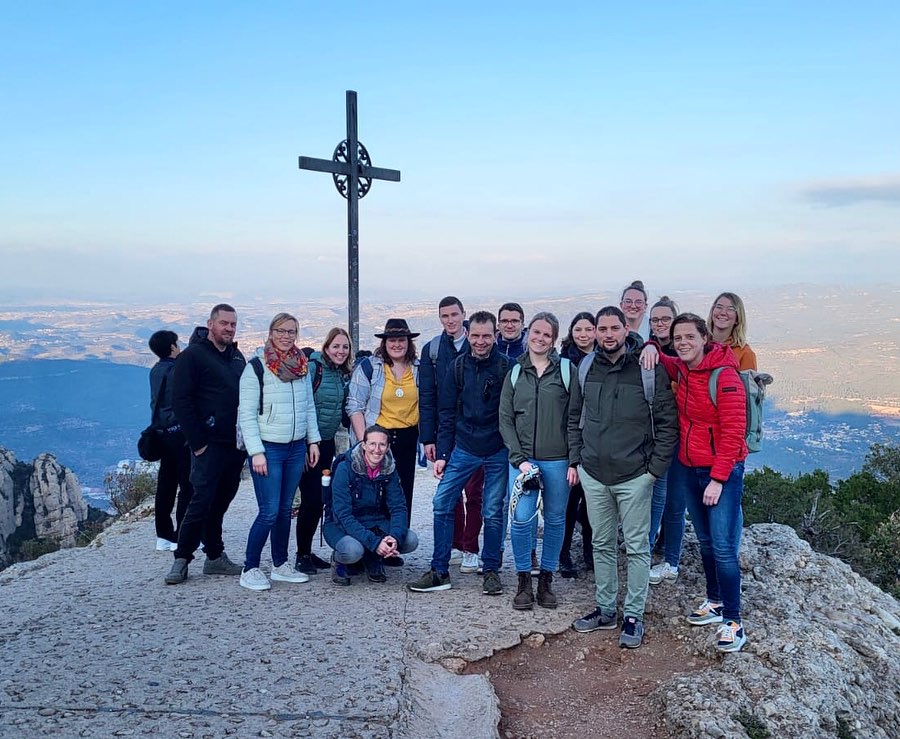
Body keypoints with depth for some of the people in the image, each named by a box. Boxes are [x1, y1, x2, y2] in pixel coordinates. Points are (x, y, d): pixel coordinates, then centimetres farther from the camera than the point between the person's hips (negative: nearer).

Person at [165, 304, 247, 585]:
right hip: (209, 445, -6)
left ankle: (215, 557, 20)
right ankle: (182, 559, 5)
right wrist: (197, 442, -14)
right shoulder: (192, 355, -6)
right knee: (202, 501, -7)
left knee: (220, 502, 12)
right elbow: (181, 401, -11)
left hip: (236, 445, 7)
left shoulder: (237, 356, 16)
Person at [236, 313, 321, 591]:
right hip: (268, 449, -5)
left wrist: (313, 440, 10)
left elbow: (309, 407, 16)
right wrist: (256, 452, -14)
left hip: (296, 448, 5)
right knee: (269, 511, -8)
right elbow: (247, 414, -9)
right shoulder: (256, 367, -7)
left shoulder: (302, 366, 10)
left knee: (285, 509, 11)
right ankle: (250, 569, 6)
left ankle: (281, 565, 23)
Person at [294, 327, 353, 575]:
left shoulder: (345, 374, 9)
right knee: (311, 498, -6)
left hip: (327, 443, 7)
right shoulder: (312, 368, -13)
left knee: (320, 499, 10)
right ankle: (302, 555, 7)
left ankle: (307, 551, 23)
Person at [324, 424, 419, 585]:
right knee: (353, 550, -37)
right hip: (341, 525, -4)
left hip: (375, 524, 4)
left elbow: (399, 508, -9)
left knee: (411, 540, -19)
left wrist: (395, 537, -30)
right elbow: (344, 515, -25)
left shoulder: (389, 469, -6)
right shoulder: (345, 469, -20)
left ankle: (374, 559, 9)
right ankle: (340, 563, 1)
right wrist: (374, 542, -36)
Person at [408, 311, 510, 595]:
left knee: (493, 512, 6)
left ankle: (491, 570, 24)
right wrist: (442, 453, 0)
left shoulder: (506, 367, -6)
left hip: (497, 451, -2)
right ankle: (439, 572, 10)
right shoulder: (458, 366, 1)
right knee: (442, 503, -2)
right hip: (463, 448, 2)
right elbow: (447, 412, 3)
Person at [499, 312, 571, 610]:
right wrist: (519, 459, -5)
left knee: (556, 520, 8)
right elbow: (506, 420, 5)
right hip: (522, 459, 1)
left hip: (558, 460, -1)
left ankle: (546, 580, 23)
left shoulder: (567, 370, 0)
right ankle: (524, 582, 11)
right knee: (521, 519, -4)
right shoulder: (515, 373, 7)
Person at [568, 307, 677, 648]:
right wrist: (575, 460, 9)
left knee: (637, 547, 5)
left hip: (635, 476, -4)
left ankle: (634, 615, 18)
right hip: (593, 475, 4)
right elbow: (574, 418, 14)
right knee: (602, 544, 14)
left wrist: (655, 467, -9)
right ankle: (605, 609, 28)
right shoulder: (586, 369, 5)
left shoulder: (649, 369, -9)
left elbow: (667, 421, -6)